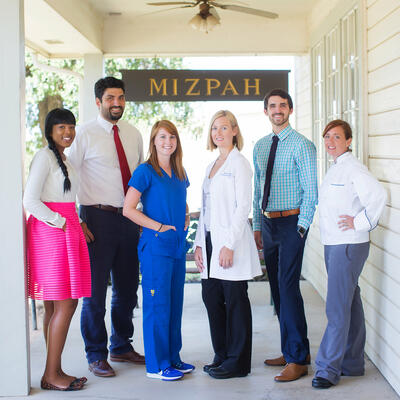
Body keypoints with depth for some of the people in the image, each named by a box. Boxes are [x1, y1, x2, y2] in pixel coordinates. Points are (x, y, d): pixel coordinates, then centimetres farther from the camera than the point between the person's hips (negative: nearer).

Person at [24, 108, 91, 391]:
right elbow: (30, 201, -15)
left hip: (66, 229, 9)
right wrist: (60, 222, -14)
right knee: (64, 305, -10)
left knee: (56, 307, 8)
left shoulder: (64, 161, 20)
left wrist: (77, 225, 8)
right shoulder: (44, 156, -7)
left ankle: (55, 371, 13)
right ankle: (51, 375, -4)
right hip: (50, 230, -9)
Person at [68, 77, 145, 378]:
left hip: (129, 219, 5)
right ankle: (96, 355, 13)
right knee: (95, 289, -1)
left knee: (128, 287, 14)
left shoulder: (133, 134, 12)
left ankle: (121, 347, 30)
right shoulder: (85, 134, -4)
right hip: (98, 218, -5)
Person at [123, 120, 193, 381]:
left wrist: (186, 218, 9)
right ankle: (157, 365, 6)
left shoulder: (179, 174, 12)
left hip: (177, 246, 7)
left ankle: (173, 357, 23)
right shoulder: (146, 171, -8)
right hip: (156, 246, -7)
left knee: (175, 302, 12)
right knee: (157, 303, -2)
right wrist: (159, 226, -14)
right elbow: (128, 209, -13)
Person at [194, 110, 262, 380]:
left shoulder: (239, 164, -6)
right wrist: (199, 244, 13)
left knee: (235, 300, -1)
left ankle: (238, 362, 7)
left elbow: (243, 207, -13)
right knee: (211, 297, 9)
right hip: (211, 241, 8)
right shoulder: (211, 167, 18)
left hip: (231, 241, -8)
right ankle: (222, 355, 21)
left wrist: (229, 245, -18)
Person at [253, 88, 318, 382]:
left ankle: (298, 360, -5)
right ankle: (291, 350, 22)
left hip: (292, 222, -7)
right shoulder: (260, 147, 13)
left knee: (288, 287, -12)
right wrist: (257, 226, 14)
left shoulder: (301, 145, -7)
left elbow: (311, 191, -9)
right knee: (277, 289, 11)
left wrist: (301, 228, -13)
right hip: (268, 223, 7)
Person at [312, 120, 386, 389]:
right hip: (333, 245, 10)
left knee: (337, 308, -8)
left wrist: (360, 223, -19)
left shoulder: (353, 168, -13)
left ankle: (328, 369, -4)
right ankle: (353, 363, 24)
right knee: (350, 304, 15)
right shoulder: (335, 168, 15)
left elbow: (378, 195, -26)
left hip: (349, 246, -10)